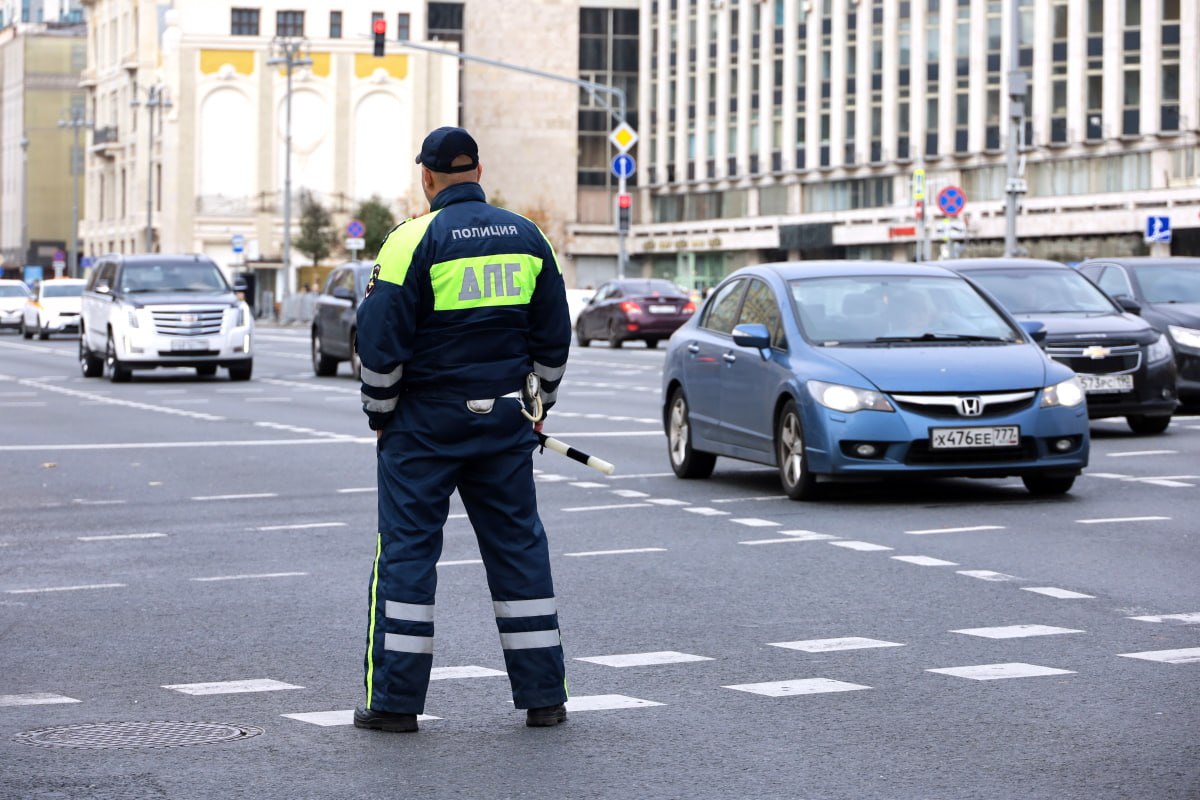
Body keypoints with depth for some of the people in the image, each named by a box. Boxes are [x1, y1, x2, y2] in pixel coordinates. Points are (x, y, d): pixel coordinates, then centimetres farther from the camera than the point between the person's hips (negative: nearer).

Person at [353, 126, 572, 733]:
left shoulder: (415, 239, -10)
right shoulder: (527, 237, 5)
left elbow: (380, 340, -11)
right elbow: (553, 336, 11)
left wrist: (380, 413, 2)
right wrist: (537, 405, 21)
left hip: (426, 423, -4)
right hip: (505, 421, 4)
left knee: (407, 548, 2)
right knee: (519, 546, 10)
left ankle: (395, 700, 2)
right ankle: (544, 697, 11)